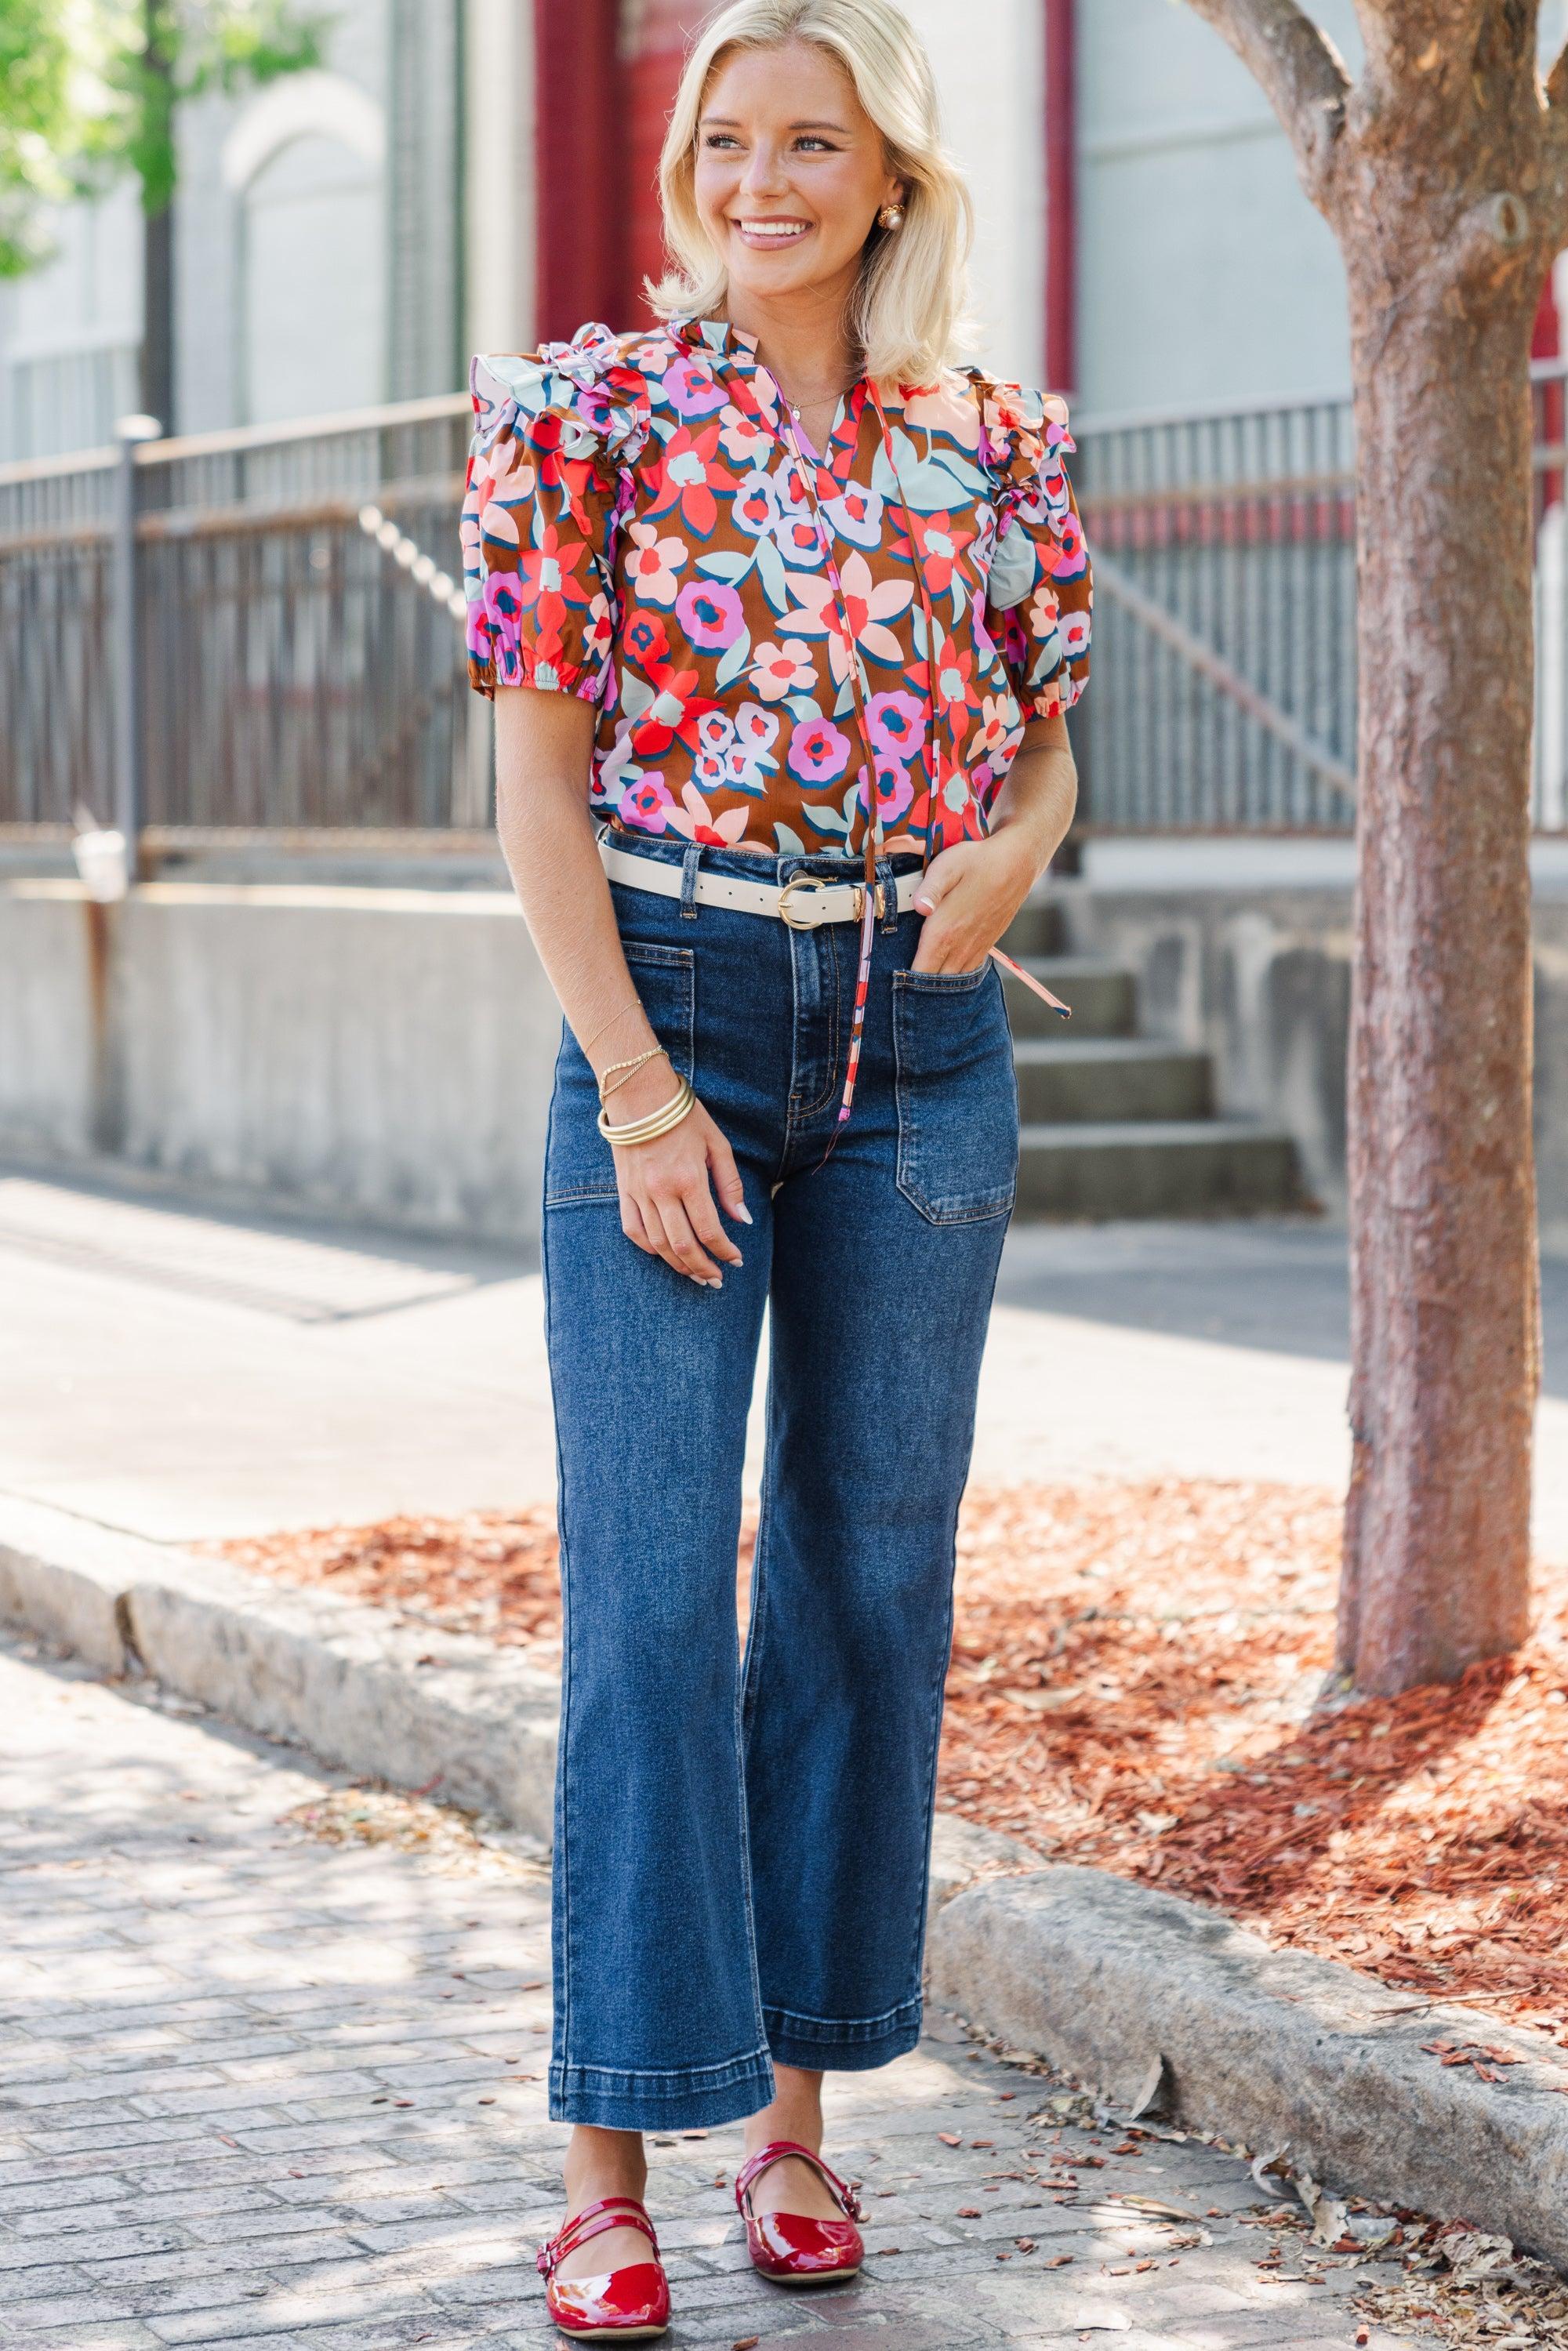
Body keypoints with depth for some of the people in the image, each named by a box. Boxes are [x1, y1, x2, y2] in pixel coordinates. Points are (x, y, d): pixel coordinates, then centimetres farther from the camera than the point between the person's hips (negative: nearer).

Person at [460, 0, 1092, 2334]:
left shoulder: (995, 448, 7)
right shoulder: (586, 410, -2)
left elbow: (1047, 739, 16)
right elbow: (539, 771, -5)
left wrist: (1010, 851, -8)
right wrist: (639, 1091, -11)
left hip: (921, 1032, 4)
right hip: (668, 1005, -3)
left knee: (874, 1574, 7)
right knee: (652, 1589, -5)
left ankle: (798, 2107, 19)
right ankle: (612, 2163, 1)